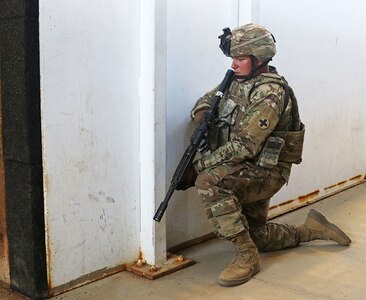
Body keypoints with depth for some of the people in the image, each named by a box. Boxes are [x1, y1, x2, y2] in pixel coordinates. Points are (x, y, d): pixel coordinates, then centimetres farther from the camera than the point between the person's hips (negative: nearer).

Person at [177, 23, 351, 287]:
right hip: (246, 172, 9)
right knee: (257, 236, 21)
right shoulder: (238, 81, 4)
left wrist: (197, 167, -27)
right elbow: (208, 98, 19)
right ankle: (313, 229, 37)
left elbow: (244, 146, -29)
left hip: (265, 172, -9)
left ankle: (247, 257, -23)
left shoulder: (269, 93, -23)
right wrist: (201, 113, -6)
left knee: (209, 182, -33)